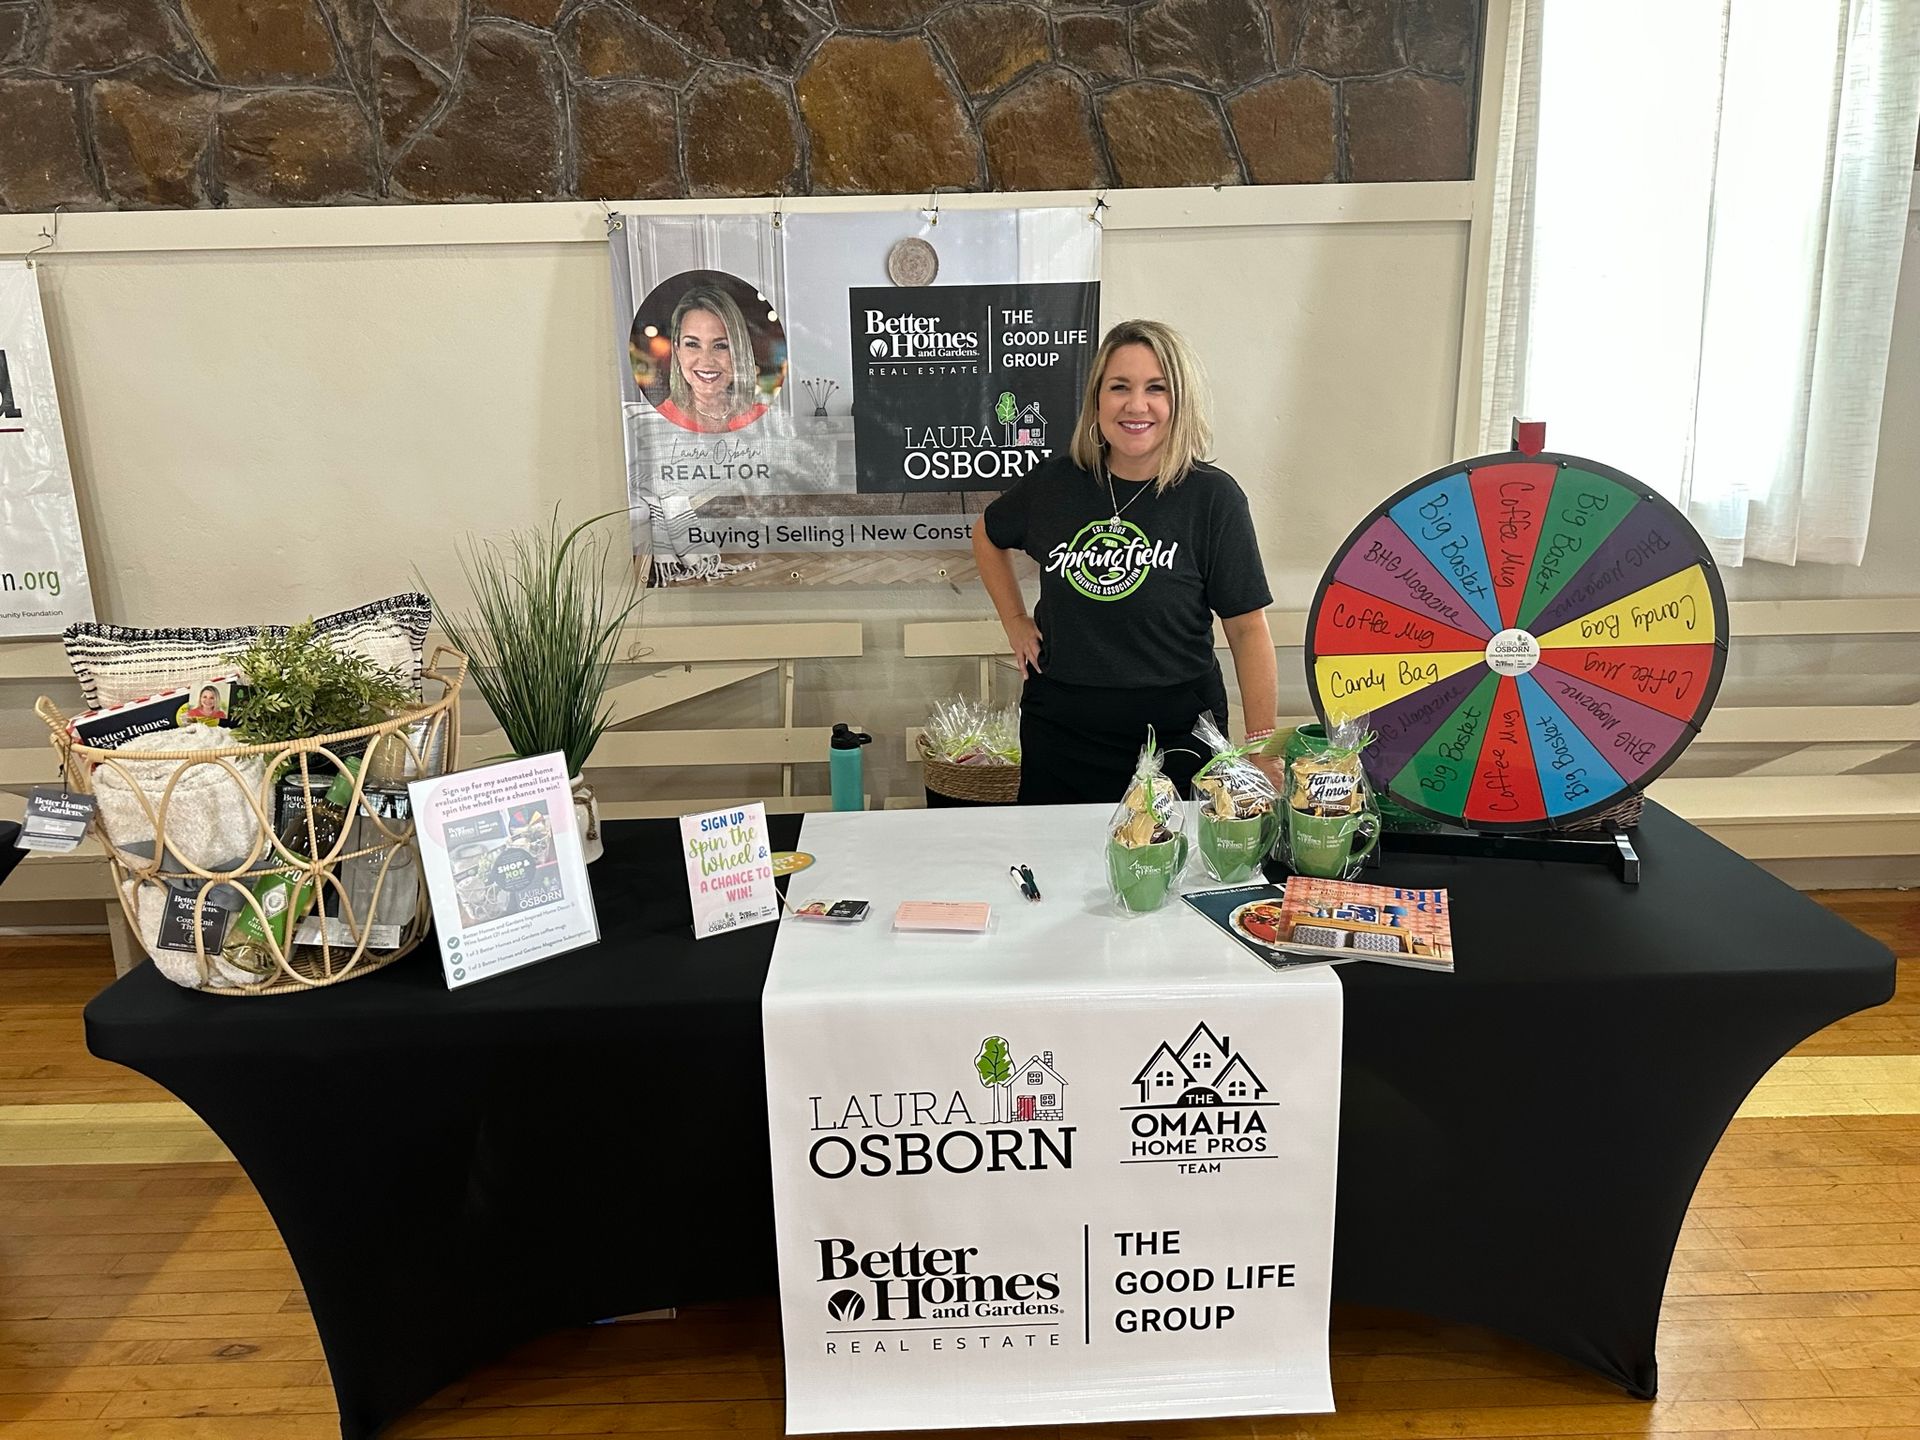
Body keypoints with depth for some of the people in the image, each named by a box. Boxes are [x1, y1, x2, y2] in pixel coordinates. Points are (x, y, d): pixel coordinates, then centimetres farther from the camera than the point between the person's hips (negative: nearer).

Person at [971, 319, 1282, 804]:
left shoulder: (1211, 496, -9)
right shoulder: (1053, 482, -1)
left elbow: (1247, 627, -8)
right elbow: (988, 536, 20)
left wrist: (1262, 748, -10)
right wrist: (1015, 622, 10)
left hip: (1175, 738, -3)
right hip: (1057, 731, 3)